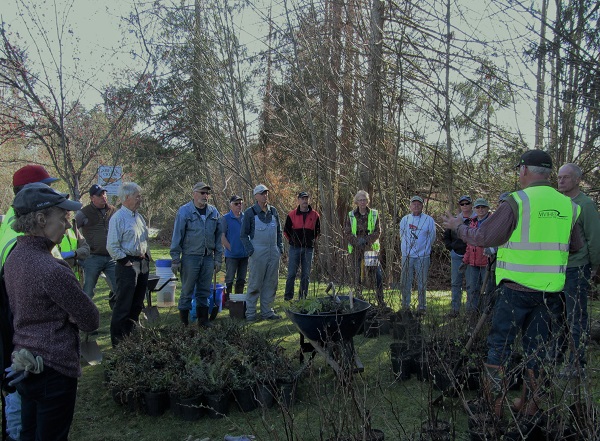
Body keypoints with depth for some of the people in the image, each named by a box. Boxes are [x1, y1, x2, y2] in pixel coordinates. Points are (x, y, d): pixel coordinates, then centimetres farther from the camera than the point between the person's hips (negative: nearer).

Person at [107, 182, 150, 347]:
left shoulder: (139, 216, 13)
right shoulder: (118, 218, -13)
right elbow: (112, 246, -17)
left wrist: (146, 257, 13)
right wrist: (126, 262, -16)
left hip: (142, 265, 9)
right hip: (127, 266, -9)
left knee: (137, 304, 16)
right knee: (123, 305, -3)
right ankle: (118, 341, 7)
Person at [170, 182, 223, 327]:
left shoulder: (214, 212, 9)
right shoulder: (184, 211, -4)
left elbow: (218, 237, 12)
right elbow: (177, 236, -4)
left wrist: (218, 258, 8)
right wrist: (175, 259, -7)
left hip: (208, 258, 4)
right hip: (190, 257, -4)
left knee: (204, 292, 11)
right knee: (187, 291, 2)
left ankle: (203, 319, 21)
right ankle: (183, 323, 11)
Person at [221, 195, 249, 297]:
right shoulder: (226, 218, -3)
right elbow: (222, 236, -7)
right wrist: (230, 249, -11)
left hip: (244, 254, 5)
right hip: (231, 255, -4)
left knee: (241, 280, 11)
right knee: (229, 279, 1)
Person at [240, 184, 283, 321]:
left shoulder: (273, 211, 12)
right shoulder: (250, 212, -3)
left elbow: (279, 231, 20)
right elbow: (243, 234, -2)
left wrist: (280, 247, 10)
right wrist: (250, 250, -10)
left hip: (274, 252, 5)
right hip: (258, 252, -5)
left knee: (271, 283, 8)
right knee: (255, 283, -3)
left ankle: (267, 311, 17)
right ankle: (250, 312, 6)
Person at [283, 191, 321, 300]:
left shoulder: (315, 215, 4)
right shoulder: (292, 214, 0)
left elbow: (318, 231, 16)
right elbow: (286, 230, 9)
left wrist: (311, 240, 10)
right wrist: (293, 241, 9)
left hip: (309, 248, 2)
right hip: (295, 248, -2)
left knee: (306, 275, 5)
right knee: (291, 273, -2)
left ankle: (303, 297, 14)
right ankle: (288, 297, 6)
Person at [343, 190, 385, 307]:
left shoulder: (374, 214, 4)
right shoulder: (350, 216, 4)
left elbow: (378, 232, 0)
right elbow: (347, 233, 2)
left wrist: (366, 239, -16)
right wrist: (357, 241, -15)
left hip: (370, 248, 0)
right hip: (356, 249, 0)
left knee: (378, 274, -7)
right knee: (357, 275, 5)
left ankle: (380, 300, 4)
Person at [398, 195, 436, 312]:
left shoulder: (429, 220, 0)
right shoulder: (404, 219, 8)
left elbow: (432, 238, 8)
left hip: (422, 257, -3)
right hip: (407, 256, 3)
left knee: (422, 283, 3)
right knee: (405, 282, 7)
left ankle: (422, 306, 14)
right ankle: (405, 305, 19)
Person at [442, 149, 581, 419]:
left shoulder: (517, 202, -13)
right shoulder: (567, 205, 4)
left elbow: (484, 238, -11)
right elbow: (576, 246, 15)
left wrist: (458, 227, 5)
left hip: (517, 288, -5)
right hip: (550, 288, 5)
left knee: (499, 344, 7)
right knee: (536, 346, 16)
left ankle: (494, 404, 12)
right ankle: (531, 405, 24)